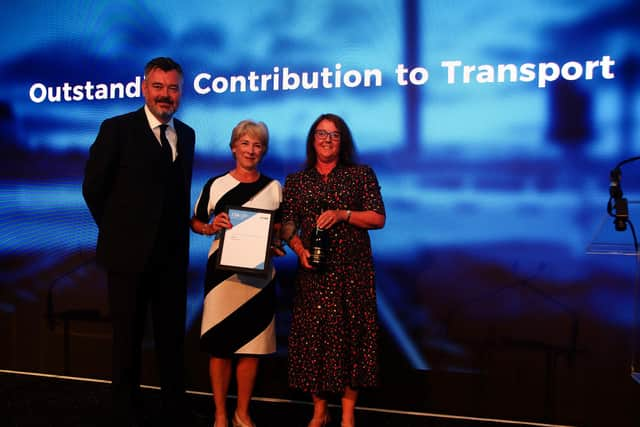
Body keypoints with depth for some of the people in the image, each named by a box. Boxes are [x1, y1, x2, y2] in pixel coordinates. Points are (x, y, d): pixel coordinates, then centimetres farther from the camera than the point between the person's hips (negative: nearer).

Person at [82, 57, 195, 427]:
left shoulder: (186, 135, 10)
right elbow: (93, 188, -4)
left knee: (172, 339, 13)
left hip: (173, 256, 5)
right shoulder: (117, 129, -6)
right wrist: (119, 231, 0)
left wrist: (180, 232, 6)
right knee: (128, 340, 9)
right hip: (130, 254, -4)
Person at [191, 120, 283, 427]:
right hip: (223, 271, -1)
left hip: (259, 273, 2)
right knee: (220, 344, 2)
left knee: (252, 344, 5)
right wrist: (211, 227, -12)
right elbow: (195, 223, 8)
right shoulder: (215, 185, 2)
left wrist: (278, 246, -4)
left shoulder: (274, 188, 7)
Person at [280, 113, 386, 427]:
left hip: (352, 271, -2)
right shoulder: (296, 181, 11)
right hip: (313, 271, 2)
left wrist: (343, 214, -14)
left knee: (349, 334, -2)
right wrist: (299, 250, -11)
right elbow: (287, 225, 8)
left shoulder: (361, 174, 5)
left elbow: (379, 219, 0)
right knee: (313, 335, 2)